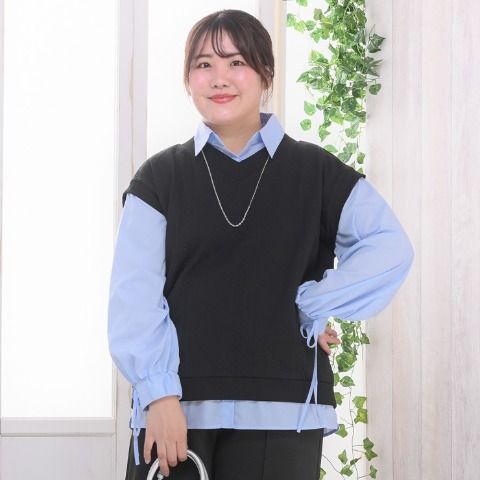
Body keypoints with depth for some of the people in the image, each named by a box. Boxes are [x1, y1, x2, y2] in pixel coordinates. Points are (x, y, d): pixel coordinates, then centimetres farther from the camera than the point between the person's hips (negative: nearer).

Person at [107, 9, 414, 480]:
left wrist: (313, 306, -7)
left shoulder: (315, 172, 9)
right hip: (174, 408, 0)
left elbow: (390, 246, -1)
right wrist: (158, 392, -13)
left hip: (281, 414, 0)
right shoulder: (158, 178, 9)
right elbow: (135, 292, -1)